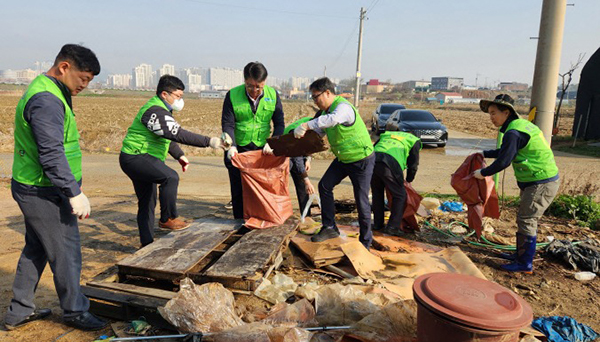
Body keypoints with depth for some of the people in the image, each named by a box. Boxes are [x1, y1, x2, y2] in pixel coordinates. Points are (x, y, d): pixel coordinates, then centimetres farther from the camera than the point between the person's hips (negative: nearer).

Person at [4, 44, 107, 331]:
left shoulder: (49, 93, 13)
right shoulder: (46, 100, -21)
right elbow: (52, 155, -26)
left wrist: (71, 190, 21)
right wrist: (75, 194, -23)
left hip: (33, 190, 10)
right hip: (44, 193, -10)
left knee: (36, 250, 19)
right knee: (65, 253, 3)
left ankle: (19, 311, 32)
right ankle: (75, 311, 20)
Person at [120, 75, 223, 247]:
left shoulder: (161, 110, 14)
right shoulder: (155, 111, -21)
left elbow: (168, 136, 24)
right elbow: (179, 134, -31)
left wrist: (180, 155, 12)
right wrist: (209, 141, -33)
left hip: (138, 158, 11)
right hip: (135, 157, -11)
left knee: (147, 203, 13)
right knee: (170, 177, -28)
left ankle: (147, 244, 21)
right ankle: (168, 219, -14)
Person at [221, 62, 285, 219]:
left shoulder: (273, 95, -3)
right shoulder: (232, 95, -8)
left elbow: (279, 124, 1)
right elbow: (227, 124, -8)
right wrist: (231, 146, -23)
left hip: (262, 148, 1)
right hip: (238, 149, -1)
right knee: (238, 191, 3)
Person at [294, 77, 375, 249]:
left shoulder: (343, 107, -26)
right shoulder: (327, 110, 4)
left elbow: (333, 119, -50)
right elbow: (319, 130, 14)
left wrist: (306, 125, -49)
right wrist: (304, 134, -3)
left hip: (362, 159, -9)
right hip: (343, 158, 9)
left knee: (361, 200, -3)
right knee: (324, 186, 3)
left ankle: (365, 241, 13)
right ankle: (330, 228, 14)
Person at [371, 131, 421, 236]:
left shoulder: (386, 135, 38)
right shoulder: (414, 141, 25)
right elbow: (413, 165, 20)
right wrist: (408, 180, 36)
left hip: (373, 161, 5)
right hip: (390, 165, -5)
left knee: (377, 193, 23)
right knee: (400, 196, 10)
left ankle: (377, 224, 29)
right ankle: (392, 227, 8)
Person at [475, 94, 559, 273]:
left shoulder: (514, 133, -21)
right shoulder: (521, 124, 12)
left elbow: (503, 161, -21)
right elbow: (505, 151, 24)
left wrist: (483, 173, -8)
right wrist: (484, 154, 23)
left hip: (541, 183, -11)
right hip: (535, 182, 11)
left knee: (527, 220, -5)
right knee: (524, 218, 18)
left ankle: (525, 263, 3)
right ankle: (521, 254, 30)